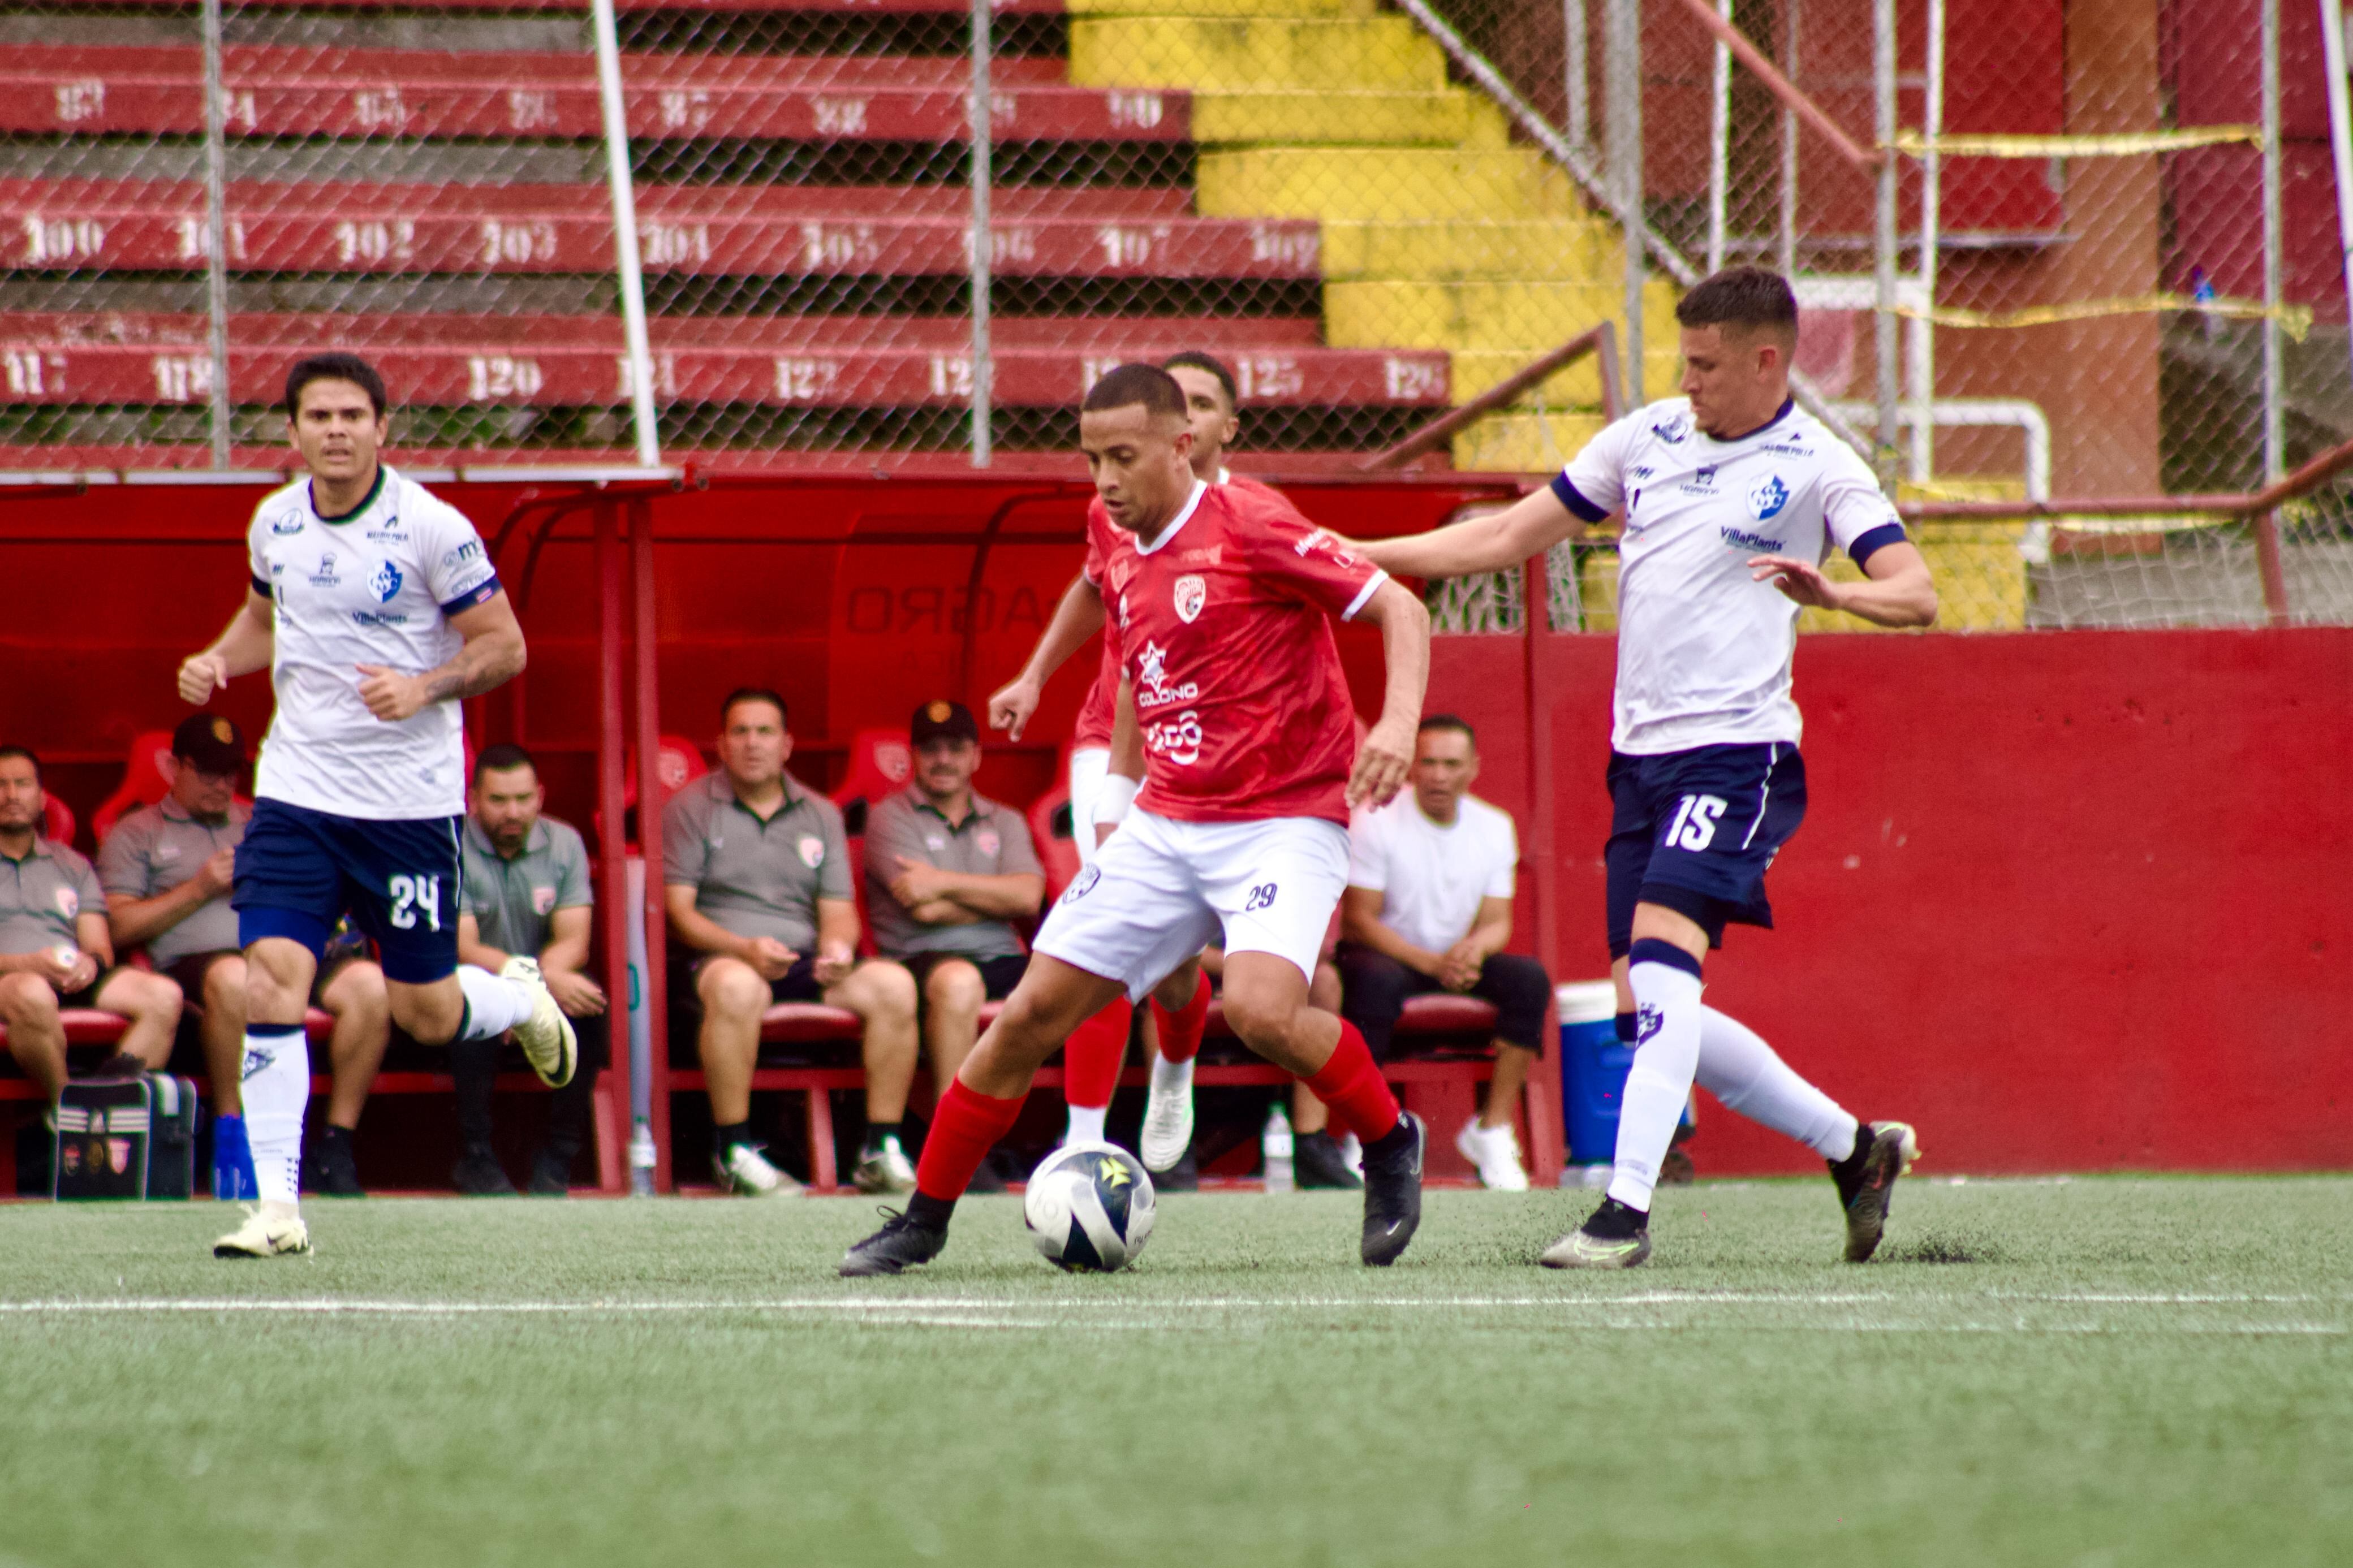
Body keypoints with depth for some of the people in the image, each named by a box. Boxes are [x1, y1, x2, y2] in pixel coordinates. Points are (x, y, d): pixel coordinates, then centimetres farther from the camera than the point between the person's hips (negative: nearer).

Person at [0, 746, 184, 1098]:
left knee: (163, 996, -24)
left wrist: (92, 961, -7)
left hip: (74, 978, 5)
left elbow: (100, 946, 20)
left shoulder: (73, 866, 29)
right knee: (34, 995, -43)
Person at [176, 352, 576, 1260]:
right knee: (271, 977, -13)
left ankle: (520, 999, 42)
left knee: (425, 1014, 5)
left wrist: (424, 687, -24)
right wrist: (218, 661, 3)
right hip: (296, 794, 3)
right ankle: (277, 1209, -11)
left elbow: (504, 646, -7)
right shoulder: (275, 522, 4)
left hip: (410, 801, -3)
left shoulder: (432, 529, -11)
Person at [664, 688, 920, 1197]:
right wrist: (744, 948, -20)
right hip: (721, 956, -4)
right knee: (737, 986, -41)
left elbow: (838, 910, 13)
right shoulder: (691, 808, 7)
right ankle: (734, 1155, -33)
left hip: (805, 960, 4)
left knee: (894, 984, -24)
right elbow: (679, 910, -2)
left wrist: (838, 946, -12)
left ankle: (881, 1153, -21)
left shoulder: (821, 815, 19)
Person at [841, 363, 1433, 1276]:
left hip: (1285, 818, -6)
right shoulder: (1120, 569, 10)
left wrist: (1399, 723, -27)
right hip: (1165, 826, 6)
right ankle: (924, 1218, 11)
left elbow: (1400, 609, -12)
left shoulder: (1251, 531, -11)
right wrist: (1119, 802, 24)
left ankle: (1390, 1143, -1)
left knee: (1262, 1011, -29)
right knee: (1034, 1011, -1)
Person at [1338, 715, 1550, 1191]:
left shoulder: (1494, 827, 2)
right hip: (1385, 954, -5)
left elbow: (1497, 922, 1)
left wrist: (1475, 948, -25)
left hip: (1458, 960, 5)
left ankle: (1493, 1129, -13)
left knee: (1529, 978, -21)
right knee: (1378, 981, -39)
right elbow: (1358, 920, -16)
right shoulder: (1375, 821, -13)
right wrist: (1431, 964, -28)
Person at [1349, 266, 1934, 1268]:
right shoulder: (1647, 438, 12)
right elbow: (1512, 536, 17)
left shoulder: (1815, 467, -5)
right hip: (1640, 754, 7)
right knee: (1650, 1010, 6)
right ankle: (1854, 1148, 20)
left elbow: (1916, 595, -13)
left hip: (1733, 752, -7)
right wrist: (1356, 555, 13)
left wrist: (1829, 593, -33)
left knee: (1659, 961, -22)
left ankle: (1628, 1209, -23)